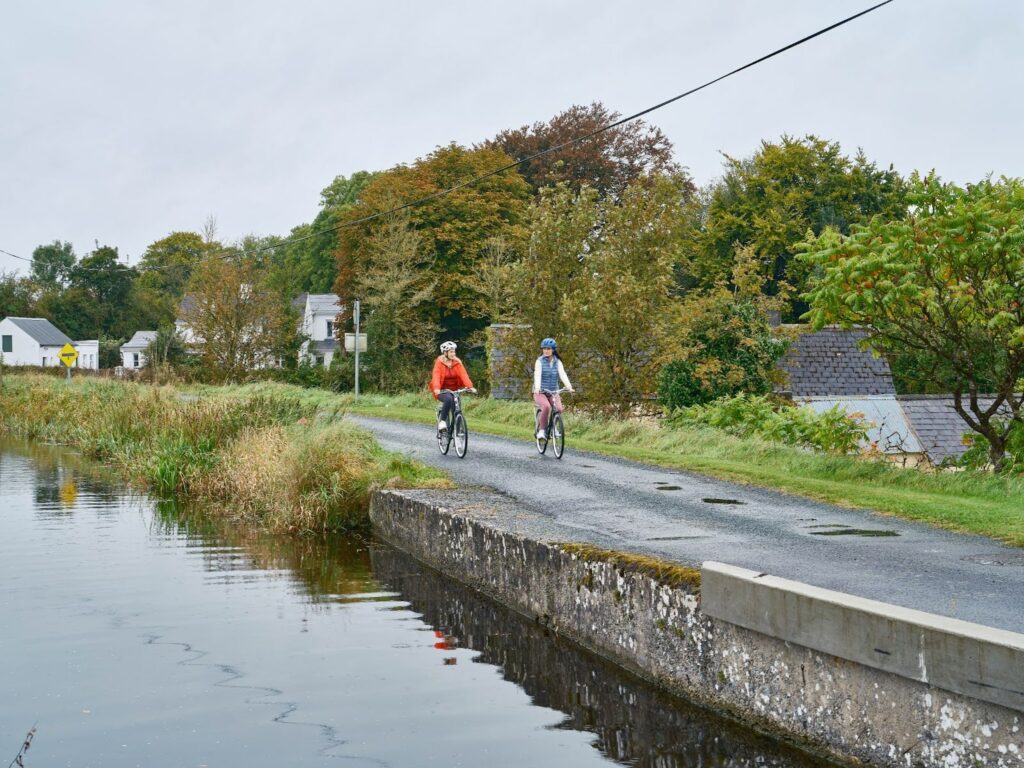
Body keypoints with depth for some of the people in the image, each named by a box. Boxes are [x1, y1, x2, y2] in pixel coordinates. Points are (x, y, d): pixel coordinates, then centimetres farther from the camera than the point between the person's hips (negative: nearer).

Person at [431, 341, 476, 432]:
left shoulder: (457, 362, -1)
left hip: (454, 390, 4)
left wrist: (470, 386, -29)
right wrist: (436, 388, -40)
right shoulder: (439, 362, -9)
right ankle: (442, 421, -21)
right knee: (448, 399, -34)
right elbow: (436, 376, -22)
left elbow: (463, 374, -12)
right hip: (442, 391, -4)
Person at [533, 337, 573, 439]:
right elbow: (537, 375, -20)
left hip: (553, 392, 3)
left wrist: (569, 387, -29)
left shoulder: (557, 362, 4)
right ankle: (541, 429, -17)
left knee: (559, 409, -23)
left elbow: (562, 374, -11)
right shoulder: (540, 361, -4)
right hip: (540, 392, -3)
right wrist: (537, 388, -39)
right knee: (546, 406, -33)